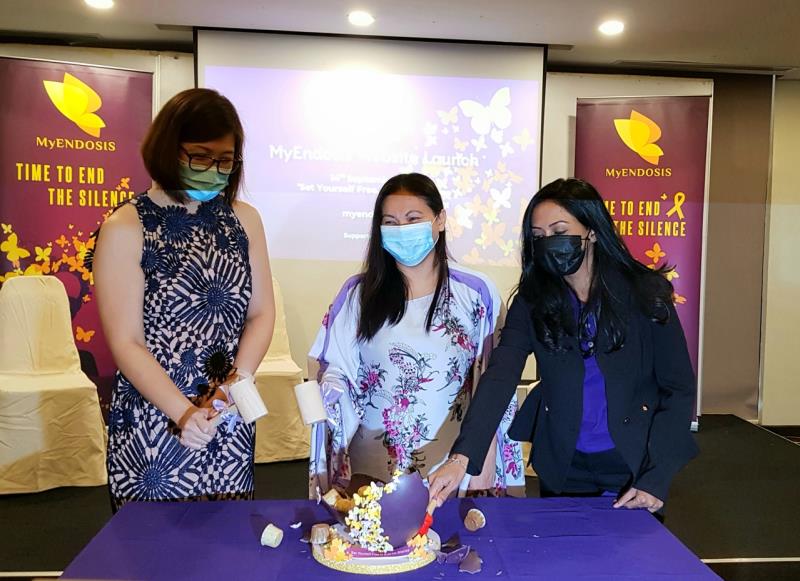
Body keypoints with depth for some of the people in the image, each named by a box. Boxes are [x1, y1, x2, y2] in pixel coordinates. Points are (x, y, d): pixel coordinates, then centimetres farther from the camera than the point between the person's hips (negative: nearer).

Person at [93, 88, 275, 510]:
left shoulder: (244, 220, 4)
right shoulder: (126, 229, -7)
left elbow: (261, 314, 4)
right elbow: (125, 343, -10)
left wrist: (235, 384, -11)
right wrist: (184, 412, -20)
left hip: (231, 421, 4)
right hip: (153, 423, -3)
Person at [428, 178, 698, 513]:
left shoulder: (644, 292, -11)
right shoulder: (532, 300, -8)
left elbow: (679, 389, -7)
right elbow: (499, 376, -21)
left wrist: (656, 478, -15)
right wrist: (461, 458, -34)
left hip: (635, 465, -1)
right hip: (563, 467, 2)